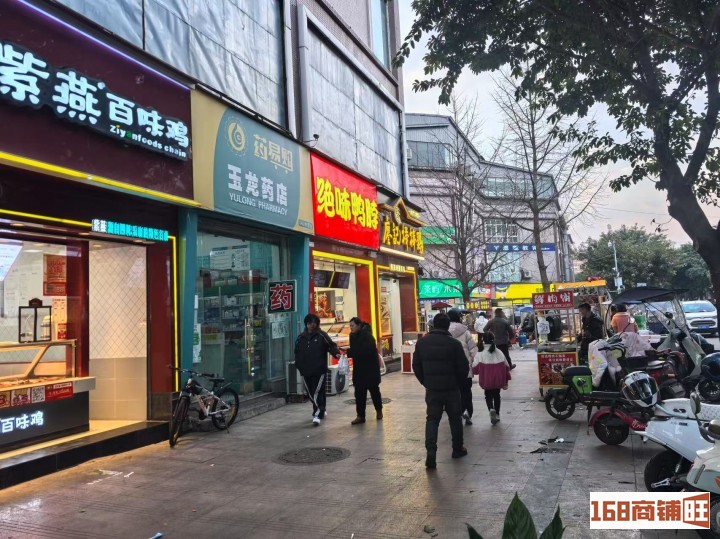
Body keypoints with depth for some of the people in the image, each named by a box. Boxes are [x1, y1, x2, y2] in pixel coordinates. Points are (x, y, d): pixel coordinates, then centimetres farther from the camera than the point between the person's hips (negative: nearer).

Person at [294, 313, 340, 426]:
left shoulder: (322, 335, -1)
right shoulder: (301, 337, 11)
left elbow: (331, 345, -5)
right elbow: (297, 352, 18)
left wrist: (336, 353, -24)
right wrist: (298, 365, 11)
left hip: (319, 370, -5)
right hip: (305, 371, 5)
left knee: (318, 393, -12)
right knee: (310, 394, 12)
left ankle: (317, 414, -8)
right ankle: (321, 411, 30)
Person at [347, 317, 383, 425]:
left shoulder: (366, 335, -18)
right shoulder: (353, 335, 4)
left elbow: (365, 350, -30)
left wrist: (348, 352, -31)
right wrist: (346, 352, -9)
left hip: (371, 368, -6)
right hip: (359, 369, 6)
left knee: (374, 390, 10)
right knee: (359, 393, 2)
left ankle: (379, 410, 31)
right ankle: (361, 415, 7)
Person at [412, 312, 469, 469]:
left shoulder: (422, 342, 0)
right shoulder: (454, 343, -11)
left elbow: (416, 365, 4)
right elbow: (463, 367, -8)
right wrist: (459, 382, 9)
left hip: (431, 389, 2)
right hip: (451, 388, -2)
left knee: (432, 419, 6)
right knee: (455, 419, 15)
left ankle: (431, 451, -9)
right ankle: (457, 449, 27)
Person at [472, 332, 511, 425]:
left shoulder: (480, 354, -7)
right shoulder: (499, 352, 4)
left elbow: (475, 368, -12)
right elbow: (506, 366, 8)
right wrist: (506, 381, 15)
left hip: (487, 380, -3)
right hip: (498, 379, 3)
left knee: (488, 396, 10)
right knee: (496, 395, 19)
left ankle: (491, 409, -18)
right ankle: (497, 414, 23)